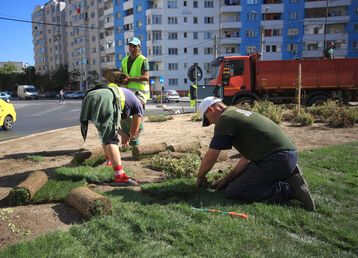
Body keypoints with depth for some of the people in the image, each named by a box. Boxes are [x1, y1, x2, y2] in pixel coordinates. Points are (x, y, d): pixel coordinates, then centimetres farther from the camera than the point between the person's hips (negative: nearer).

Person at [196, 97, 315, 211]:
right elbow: (247, 156, 23)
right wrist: (227, 178, 21)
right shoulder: (239, 113, 23)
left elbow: (210, 157, -3)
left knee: (232, 192, -8)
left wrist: (200, 176, 15)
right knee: (245, 180, 24)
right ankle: (288, 177, 11)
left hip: (277, 158, -10)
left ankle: (289, 189, -9)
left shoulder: (224, 119, -6)